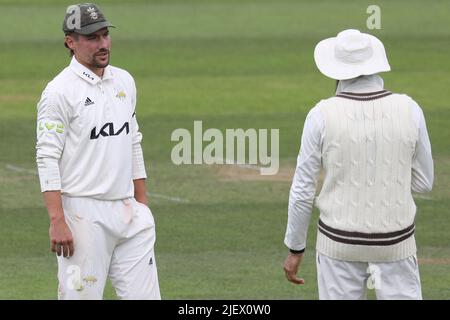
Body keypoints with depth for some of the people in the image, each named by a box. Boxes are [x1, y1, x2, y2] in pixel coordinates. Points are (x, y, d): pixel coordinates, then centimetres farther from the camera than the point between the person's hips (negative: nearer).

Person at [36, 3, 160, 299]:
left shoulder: (124, 81, 12)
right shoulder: (60, 91, -9)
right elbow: (47, 159, -13)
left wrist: (143, 205, 16)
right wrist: (57, 222, -20)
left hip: (128, 211, 6)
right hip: (84, 215, -6)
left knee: (145, 293, 4)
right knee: (82, 296, -4)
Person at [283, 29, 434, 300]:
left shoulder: (322, 116, -13)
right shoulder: (409, 110, -9)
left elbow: (303, 190, -8)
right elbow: (423, 182, 1)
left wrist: (295, 249, 3)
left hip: (341, 240, -1)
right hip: (394, 242, 1)